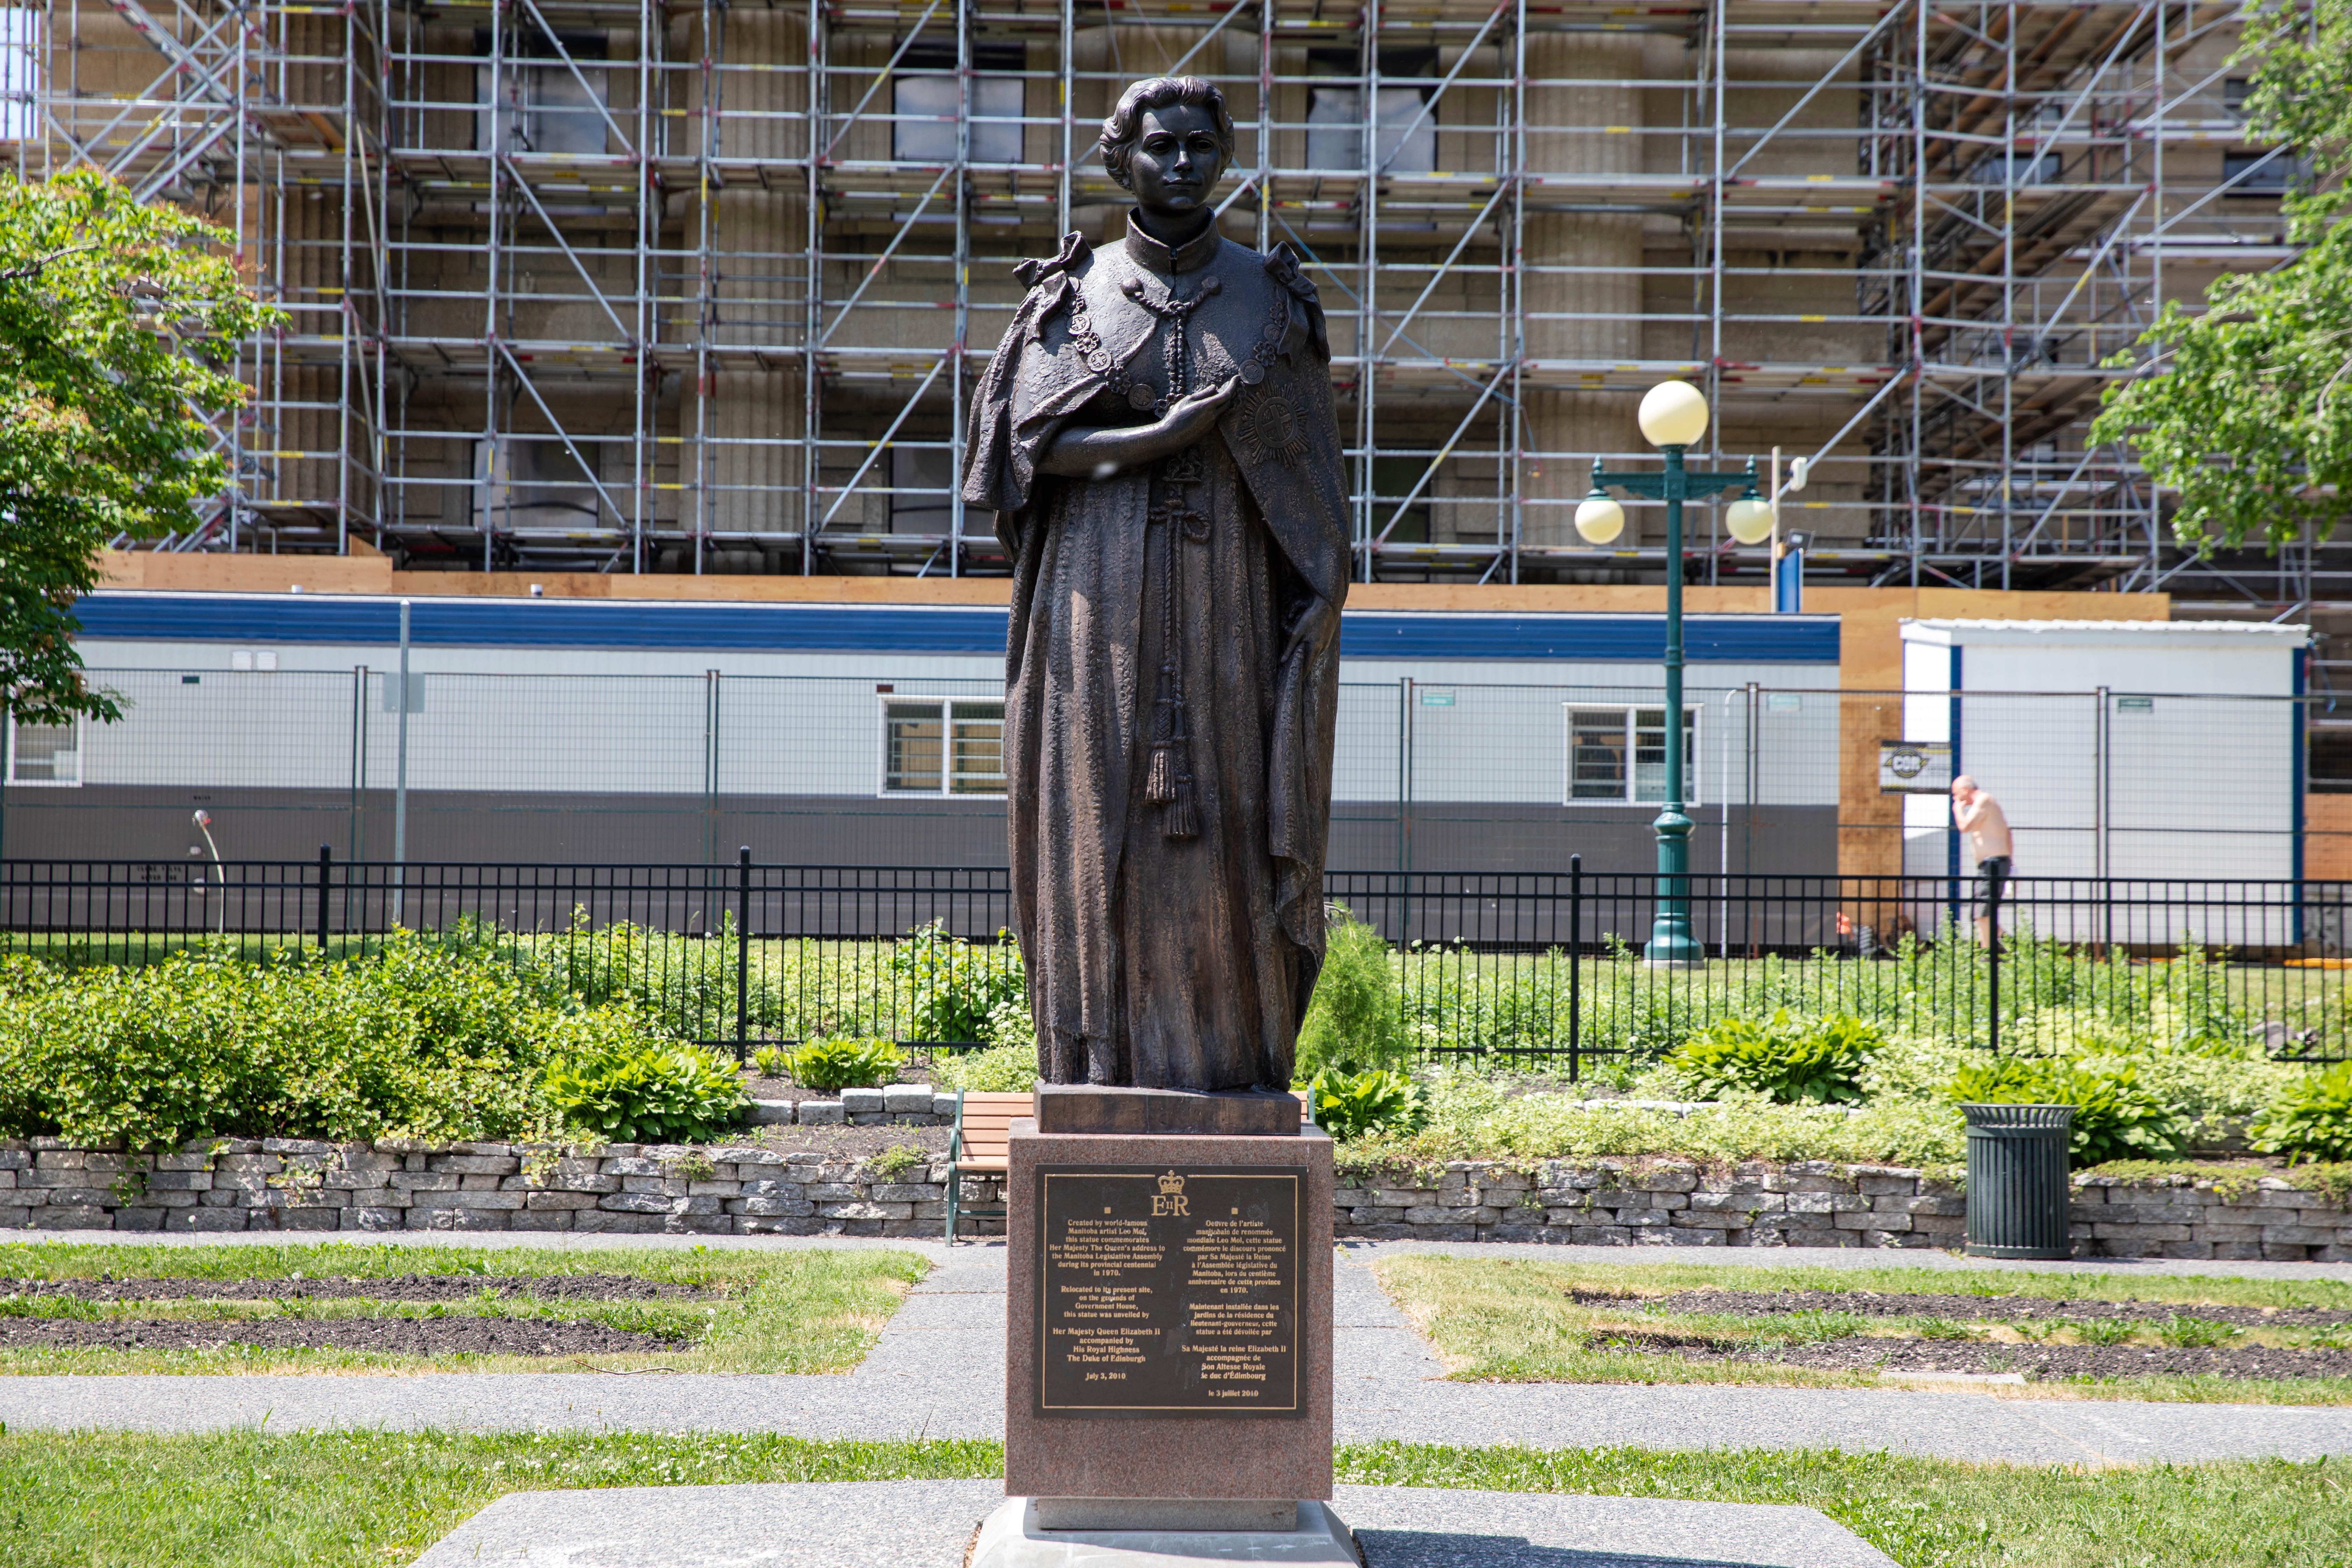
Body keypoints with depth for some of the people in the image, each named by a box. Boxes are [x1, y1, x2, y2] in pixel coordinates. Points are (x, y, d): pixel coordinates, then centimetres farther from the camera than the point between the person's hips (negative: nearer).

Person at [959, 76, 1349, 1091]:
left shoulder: (1270, 298, 8)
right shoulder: (1070, 296, 7)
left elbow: (1307, 475, 7)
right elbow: (1032, 439, -5)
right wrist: (1164, 435, -17)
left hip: (1221, 604, 0)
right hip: (1100, 604, 0)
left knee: (1228, 826, -3)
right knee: (1100, 823, -3)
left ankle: (1235, 1060, 3)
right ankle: (1103, 1068, 0)